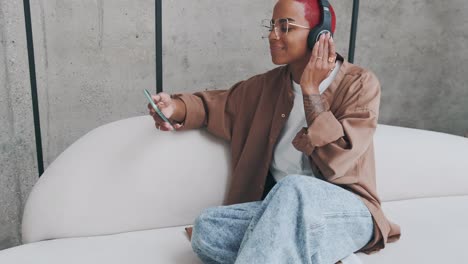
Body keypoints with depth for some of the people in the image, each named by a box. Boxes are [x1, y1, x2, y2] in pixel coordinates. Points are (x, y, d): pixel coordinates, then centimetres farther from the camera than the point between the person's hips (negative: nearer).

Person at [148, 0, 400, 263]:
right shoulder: (270, 85, 11)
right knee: (207, 226, -22)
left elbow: (336, 163, -17)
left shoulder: (360, 83, -6)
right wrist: (176, 107, -4)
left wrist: (311, 91, -14)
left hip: (346, 214, -5)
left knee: (292, 190, -39)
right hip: (281, 211, 6)